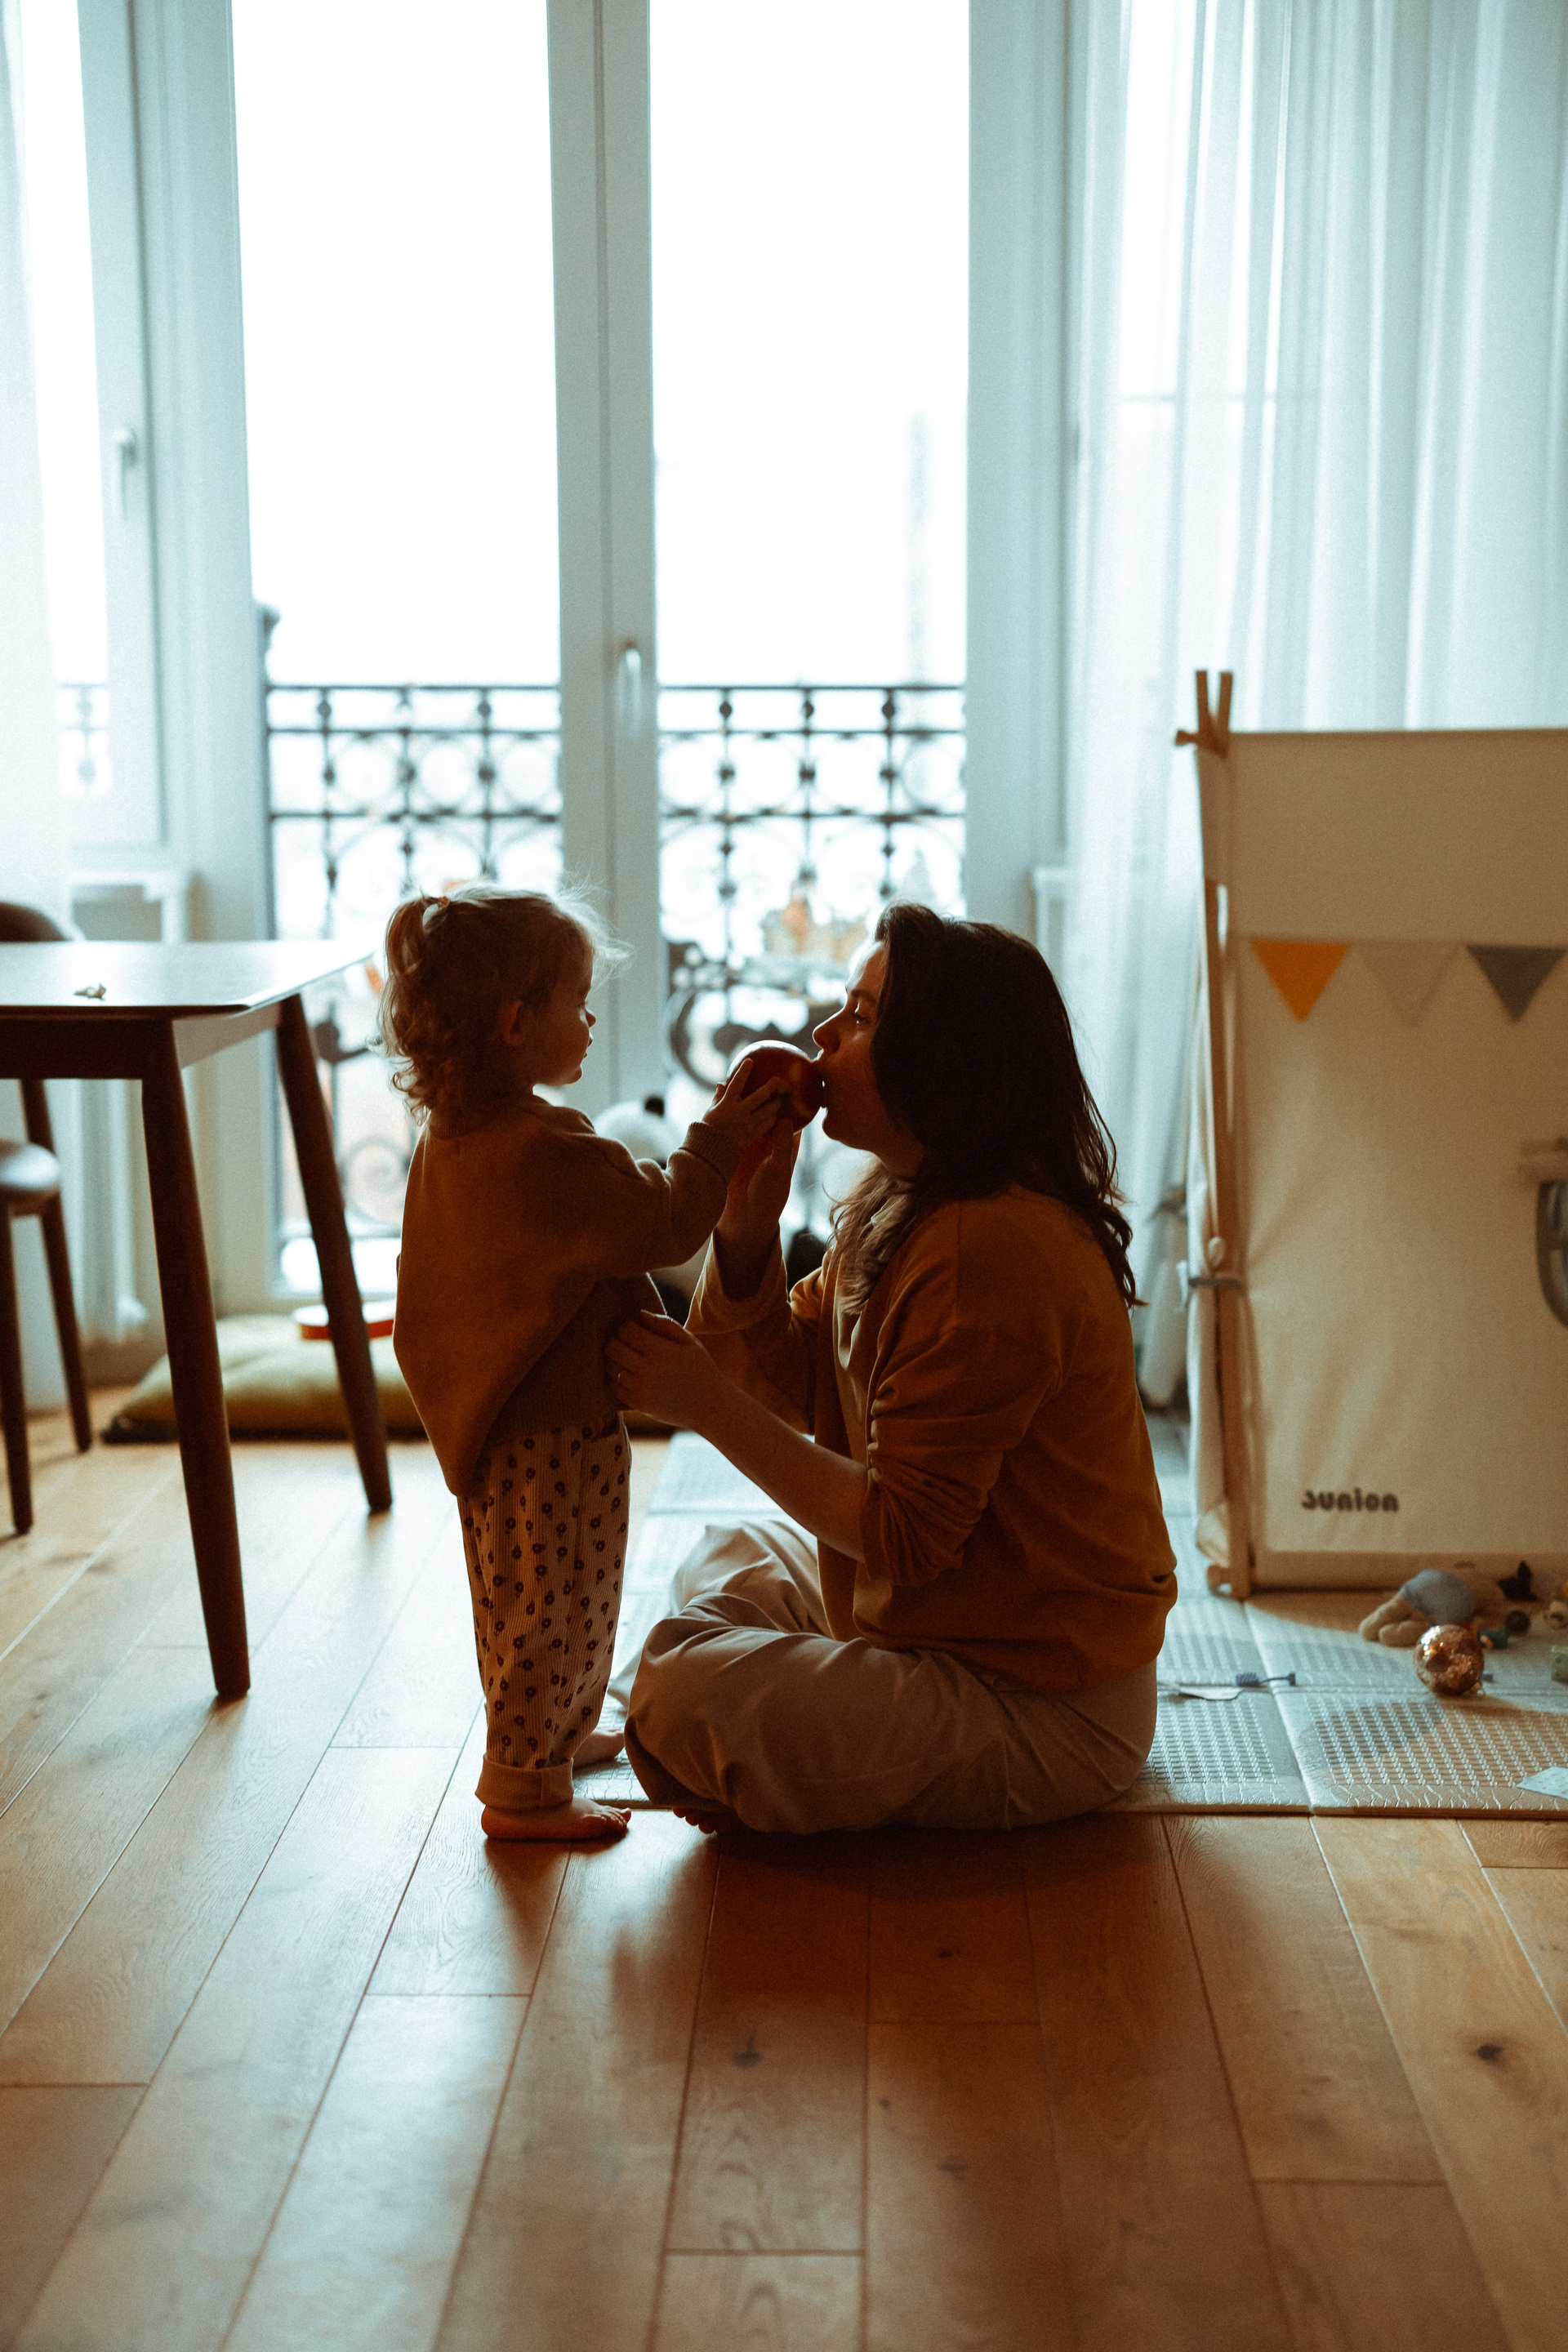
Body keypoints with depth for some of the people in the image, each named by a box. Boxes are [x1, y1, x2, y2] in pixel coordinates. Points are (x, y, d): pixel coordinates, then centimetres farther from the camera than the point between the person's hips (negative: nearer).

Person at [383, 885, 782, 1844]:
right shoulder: (552, 1152, -27)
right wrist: (721, 1138, -9)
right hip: (558, 1429, -10)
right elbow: (666, 1224, -20)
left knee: (524, 1601, 24)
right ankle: (525, 1788, 13)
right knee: (553, 1606, 2)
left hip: (492, 1422, 10)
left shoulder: (451, 1135, 4)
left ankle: (551, 1734, 42)